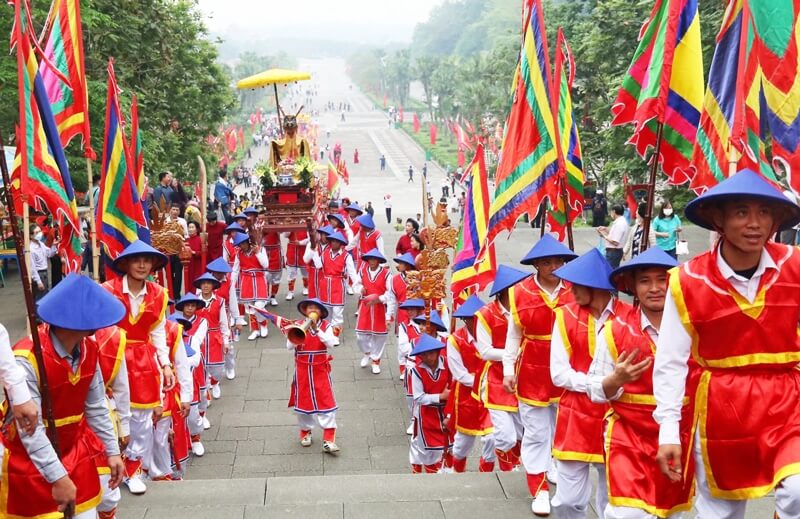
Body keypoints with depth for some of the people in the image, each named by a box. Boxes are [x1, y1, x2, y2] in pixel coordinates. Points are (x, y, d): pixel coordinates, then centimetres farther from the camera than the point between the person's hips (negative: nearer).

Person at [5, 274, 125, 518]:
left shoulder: (88, 349, -5)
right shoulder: (27, 359, -27)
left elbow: (96, 406, 5)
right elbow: (30, 429, -26)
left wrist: (112, 451, 7)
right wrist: (58, 478, -26)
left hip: (75, 454, 6)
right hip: (31, 463, -6)